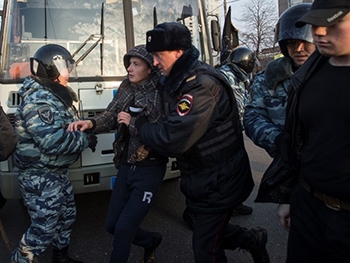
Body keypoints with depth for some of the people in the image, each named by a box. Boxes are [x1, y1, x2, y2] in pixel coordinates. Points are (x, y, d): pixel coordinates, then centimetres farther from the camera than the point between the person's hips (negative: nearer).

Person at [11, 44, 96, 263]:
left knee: (67, 216, 21)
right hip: (40, 177, -10)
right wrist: (86, 140, -19)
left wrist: (86, 129, 0)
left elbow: (67, 127, 20)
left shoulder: (55, 94, 10)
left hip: (58, 173, 10)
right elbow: (53, 141, -32)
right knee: (44, 228, -1)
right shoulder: (38, 100, -23)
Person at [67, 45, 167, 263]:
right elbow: (110, 117, 2)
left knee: (124, 228, -1)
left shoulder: (162, 95, -17)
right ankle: (151, 241, 42)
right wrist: (91, 123, -18)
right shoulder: (126, 88, 3)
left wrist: (133, 124, -20)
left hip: (149, 170, -7)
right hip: (126, 166, 7)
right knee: (112, 225, 16)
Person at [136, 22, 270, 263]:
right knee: (209, 232, 24)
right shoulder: (178, 80, 3)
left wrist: (138, 124, -15)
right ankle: (253, 240, 44)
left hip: (219, 183, -9)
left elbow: (172, 139, -31)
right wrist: (149, 143, -1)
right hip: (201, 179, 9)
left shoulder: (202, 85, -27)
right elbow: (172, 126, 14)